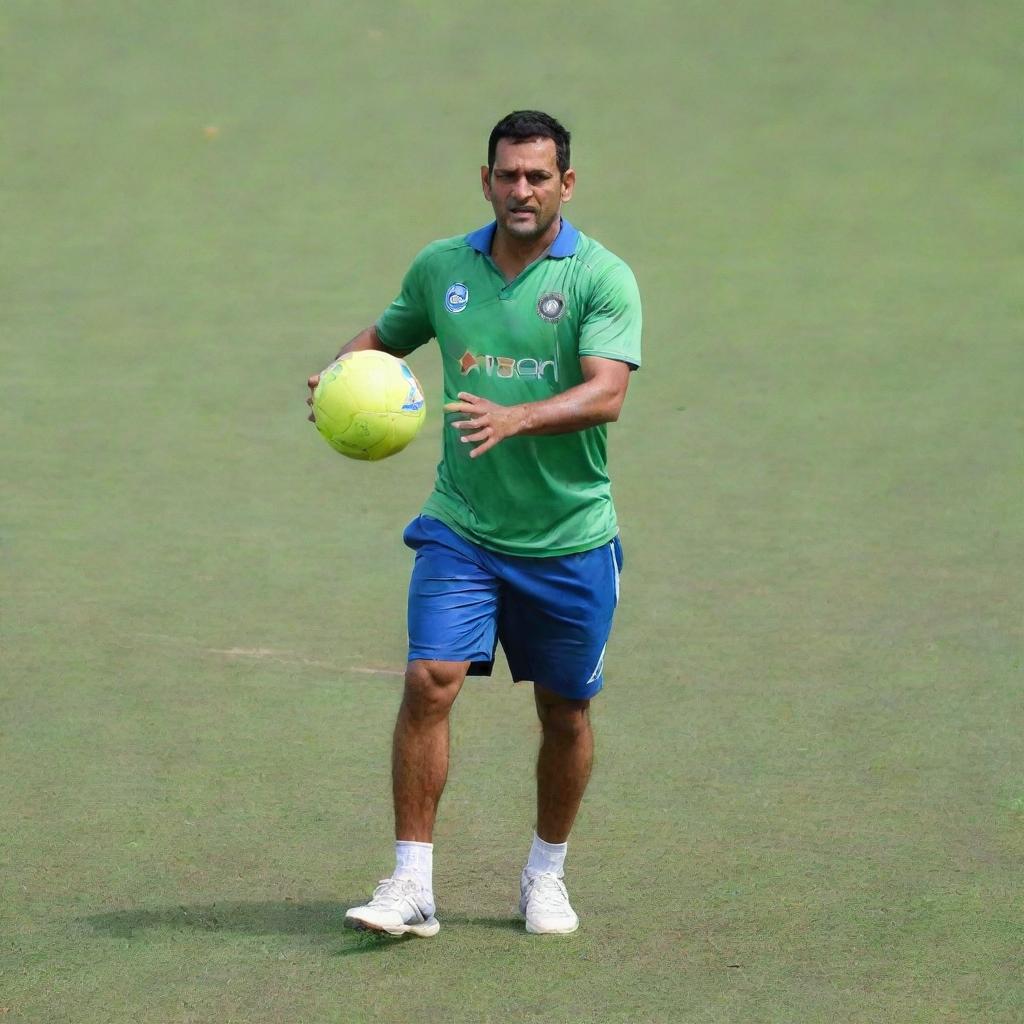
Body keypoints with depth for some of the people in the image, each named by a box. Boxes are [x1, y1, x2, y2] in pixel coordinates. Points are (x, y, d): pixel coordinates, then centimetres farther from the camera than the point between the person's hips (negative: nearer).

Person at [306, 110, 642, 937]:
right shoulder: (441, 266, 4)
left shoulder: (602, 277, -9)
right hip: (461, 528, 2)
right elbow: (387, 334, 21)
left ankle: (547, 876, 29)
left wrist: (515, 419, -37)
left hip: (569, 539, -2)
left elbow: (606, 394, -20)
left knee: (565, 710, 9)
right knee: (430, 682, -13)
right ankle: (412, 885, -8)